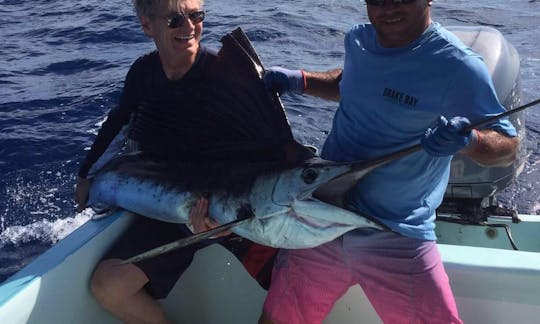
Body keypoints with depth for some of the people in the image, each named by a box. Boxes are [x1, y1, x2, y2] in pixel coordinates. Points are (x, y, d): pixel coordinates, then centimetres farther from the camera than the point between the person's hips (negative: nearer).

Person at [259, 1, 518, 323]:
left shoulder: (458, 66, -14)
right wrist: (299, 80, 11)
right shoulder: (358, 40, 5)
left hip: (398, 241, -4)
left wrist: (467, 141, -32)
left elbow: (508, 146, -11)